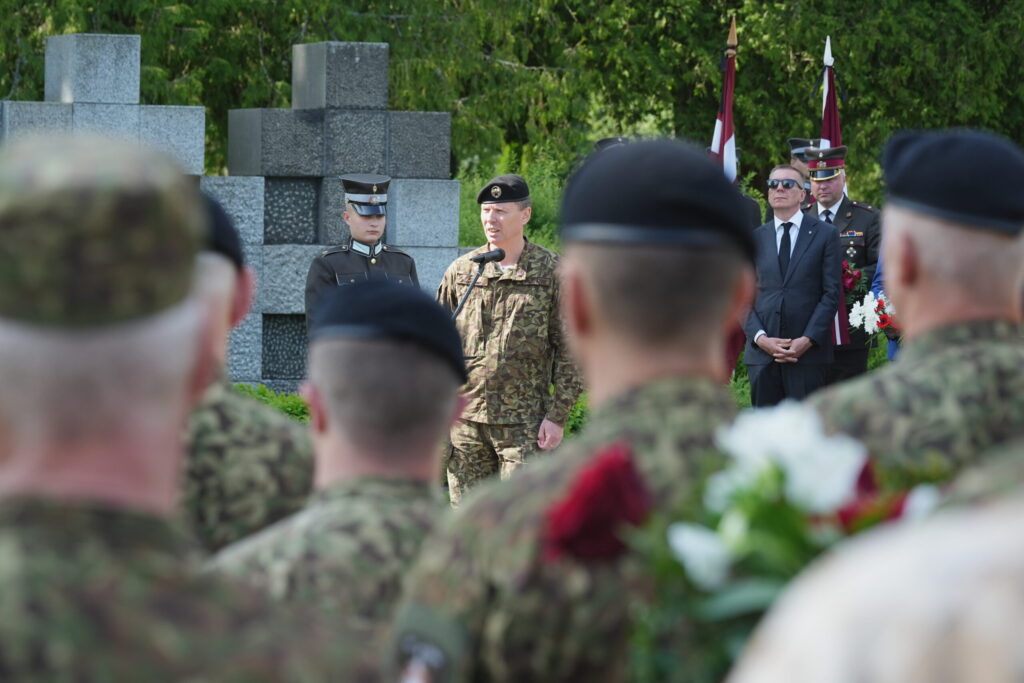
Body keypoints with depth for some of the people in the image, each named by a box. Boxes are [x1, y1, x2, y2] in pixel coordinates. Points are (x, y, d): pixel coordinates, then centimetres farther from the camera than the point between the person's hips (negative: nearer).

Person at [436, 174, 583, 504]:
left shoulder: (553, 272, 0)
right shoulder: (460, 272, 7)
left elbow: (570, 350, 0)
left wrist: (557, 416, -6)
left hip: (525, 426, -3)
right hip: (465, 421, 3)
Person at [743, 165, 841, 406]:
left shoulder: (825, 234, 6)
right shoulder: (755, 239, 14)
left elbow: (831, 293, 0)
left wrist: (808, 340, -10)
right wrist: (760, 338, -6)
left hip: (808, 351, -3)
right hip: (761, 352, 3)